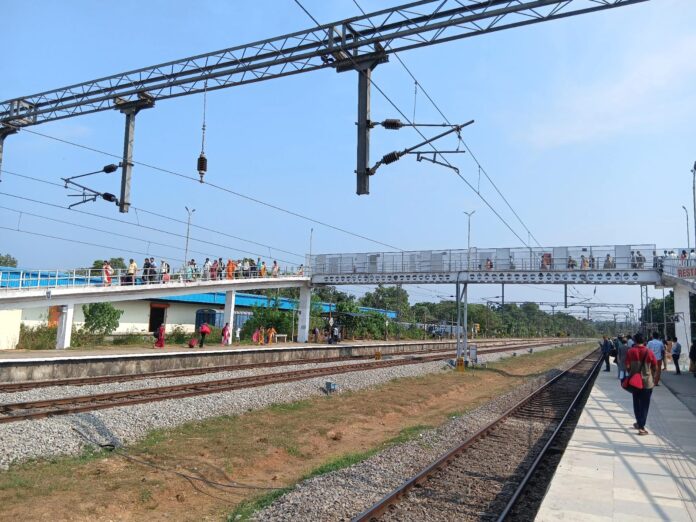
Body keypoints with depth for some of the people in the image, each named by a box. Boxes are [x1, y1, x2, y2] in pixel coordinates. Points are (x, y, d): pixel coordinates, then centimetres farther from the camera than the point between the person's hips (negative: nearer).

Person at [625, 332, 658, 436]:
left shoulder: (630, 351, -8)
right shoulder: (649, 352, -11)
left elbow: (627, 367, -6)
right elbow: (655, 368, -5)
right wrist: (653, 378, 12)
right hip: (647, 382, -1)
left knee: (636, 403, 18)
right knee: (644, 404, 6)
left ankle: (639, 423, 31)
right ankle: (641, 427, 4)